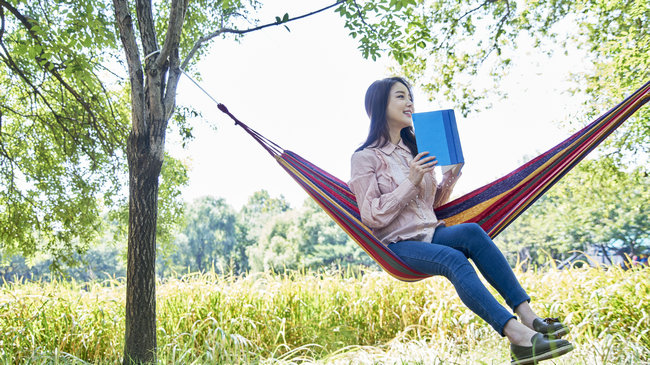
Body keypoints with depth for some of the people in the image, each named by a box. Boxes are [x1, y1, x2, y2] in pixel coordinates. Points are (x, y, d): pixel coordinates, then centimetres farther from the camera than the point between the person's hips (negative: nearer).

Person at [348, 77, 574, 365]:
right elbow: (372, 217, -10)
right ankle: (519, 336, -46)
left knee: (472, 232, -28)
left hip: (431, 232, 5)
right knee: (454, 258, -34)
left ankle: (528, 317, -37)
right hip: (398, 244, -5)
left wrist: (451, 175, 3)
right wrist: (411, 182, -18)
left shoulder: (415, 149, 17)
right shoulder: (365, 158, -3)